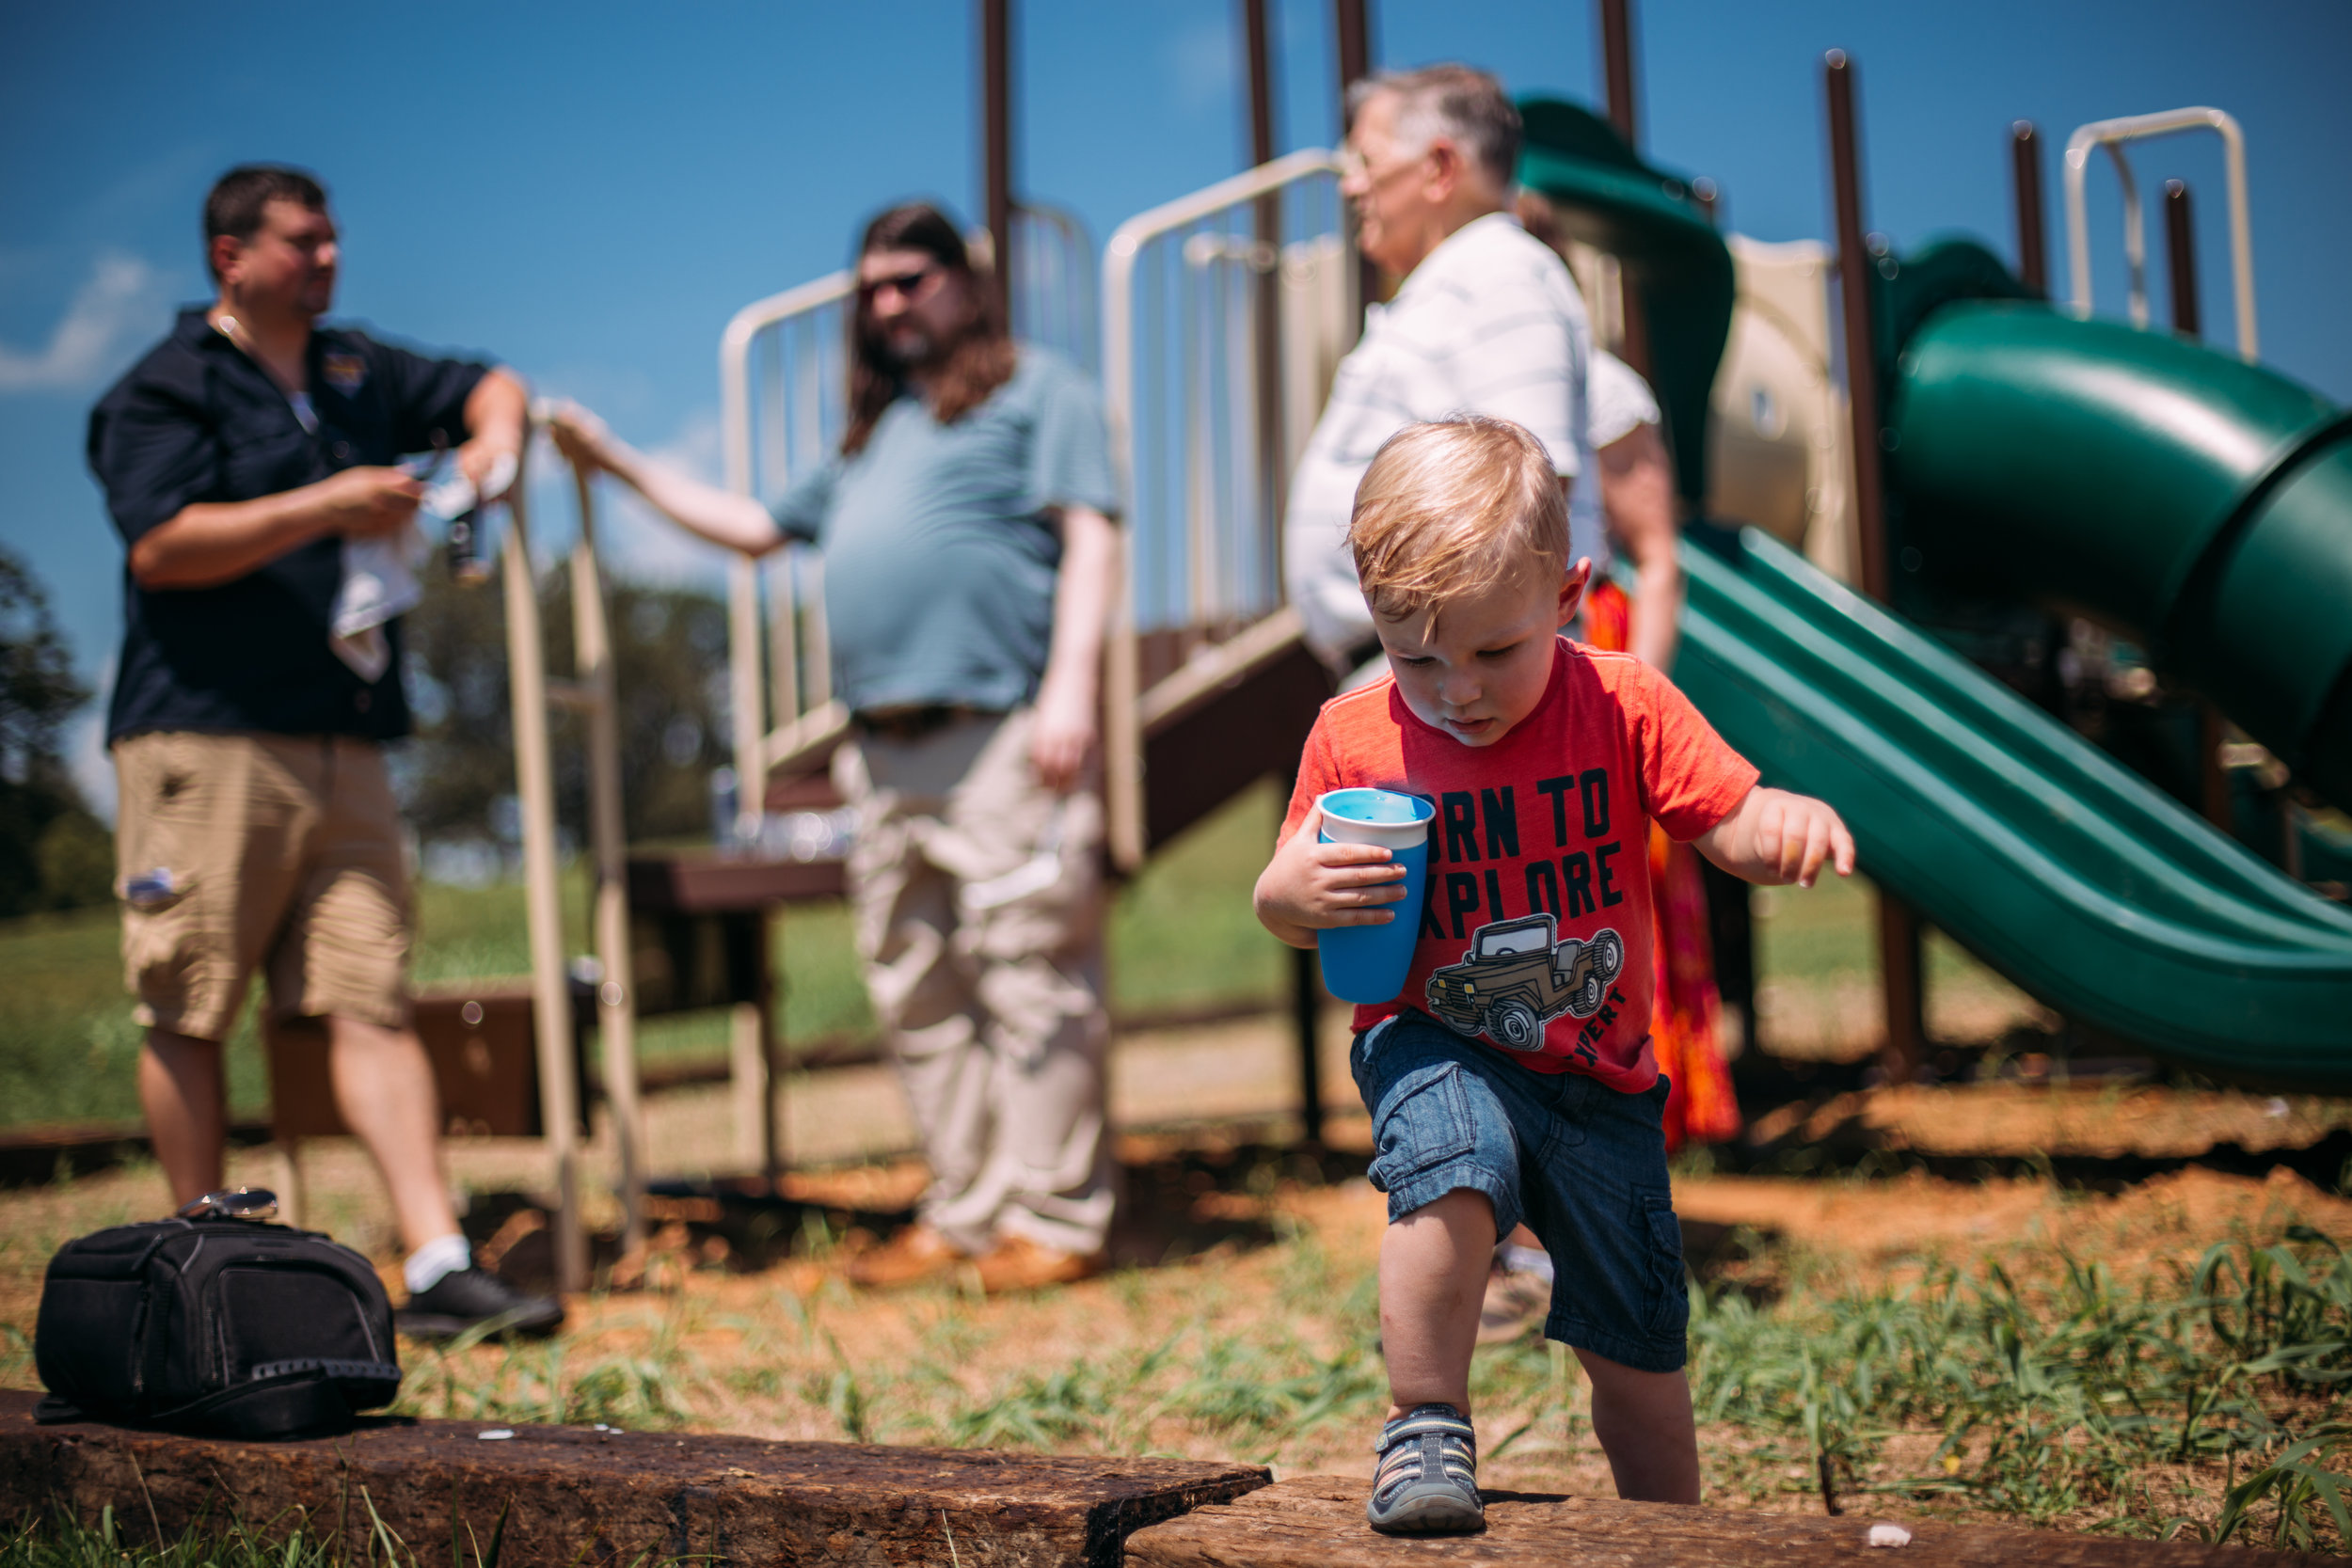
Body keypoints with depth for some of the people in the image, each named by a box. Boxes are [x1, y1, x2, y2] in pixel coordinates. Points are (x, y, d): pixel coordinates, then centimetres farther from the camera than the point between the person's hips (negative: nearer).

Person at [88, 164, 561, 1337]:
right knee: (187, 1014, 1)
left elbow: (484, 385, 30)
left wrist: (494, 430, 6)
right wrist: (327, 507, -15)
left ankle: (439, 1267, -6)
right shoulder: (163, 392, 0)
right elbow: (161, 546, -14)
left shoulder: (356, 372, 20)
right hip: (203, 742, -5)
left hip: (342, 746, 5)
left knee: (372, 1003, -2)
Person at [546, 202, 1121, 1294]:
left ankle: (1055, 1218, -4)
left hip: (1000, 735, -8)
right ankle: (964, 1213, 14)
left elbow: (1089, 537, -4)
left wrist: (1071, 687, -15)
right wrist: (622, 465, 31)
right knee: (915, 996, 7)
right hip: (886, 752, 8)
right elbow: (759, 526, 35)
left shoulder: (1036, 390, 7)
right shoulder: (875, 430, 28)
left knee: (1028, 977, -9)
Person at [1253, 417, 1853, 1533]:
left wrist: (1787, 823, -34)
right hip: (1434, 1051, -1)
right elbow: (1290, 914, 2)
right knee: (1452, 1166, -36)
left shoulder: (1623, 706, -9)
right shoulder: (1351, 738, -8)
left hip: (1598, 1070, 2)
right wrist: (1293, 891, -23)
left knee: (1637, 1350, 8)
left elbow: (1730, 824, -10)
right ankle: (1424, 1425, -14)